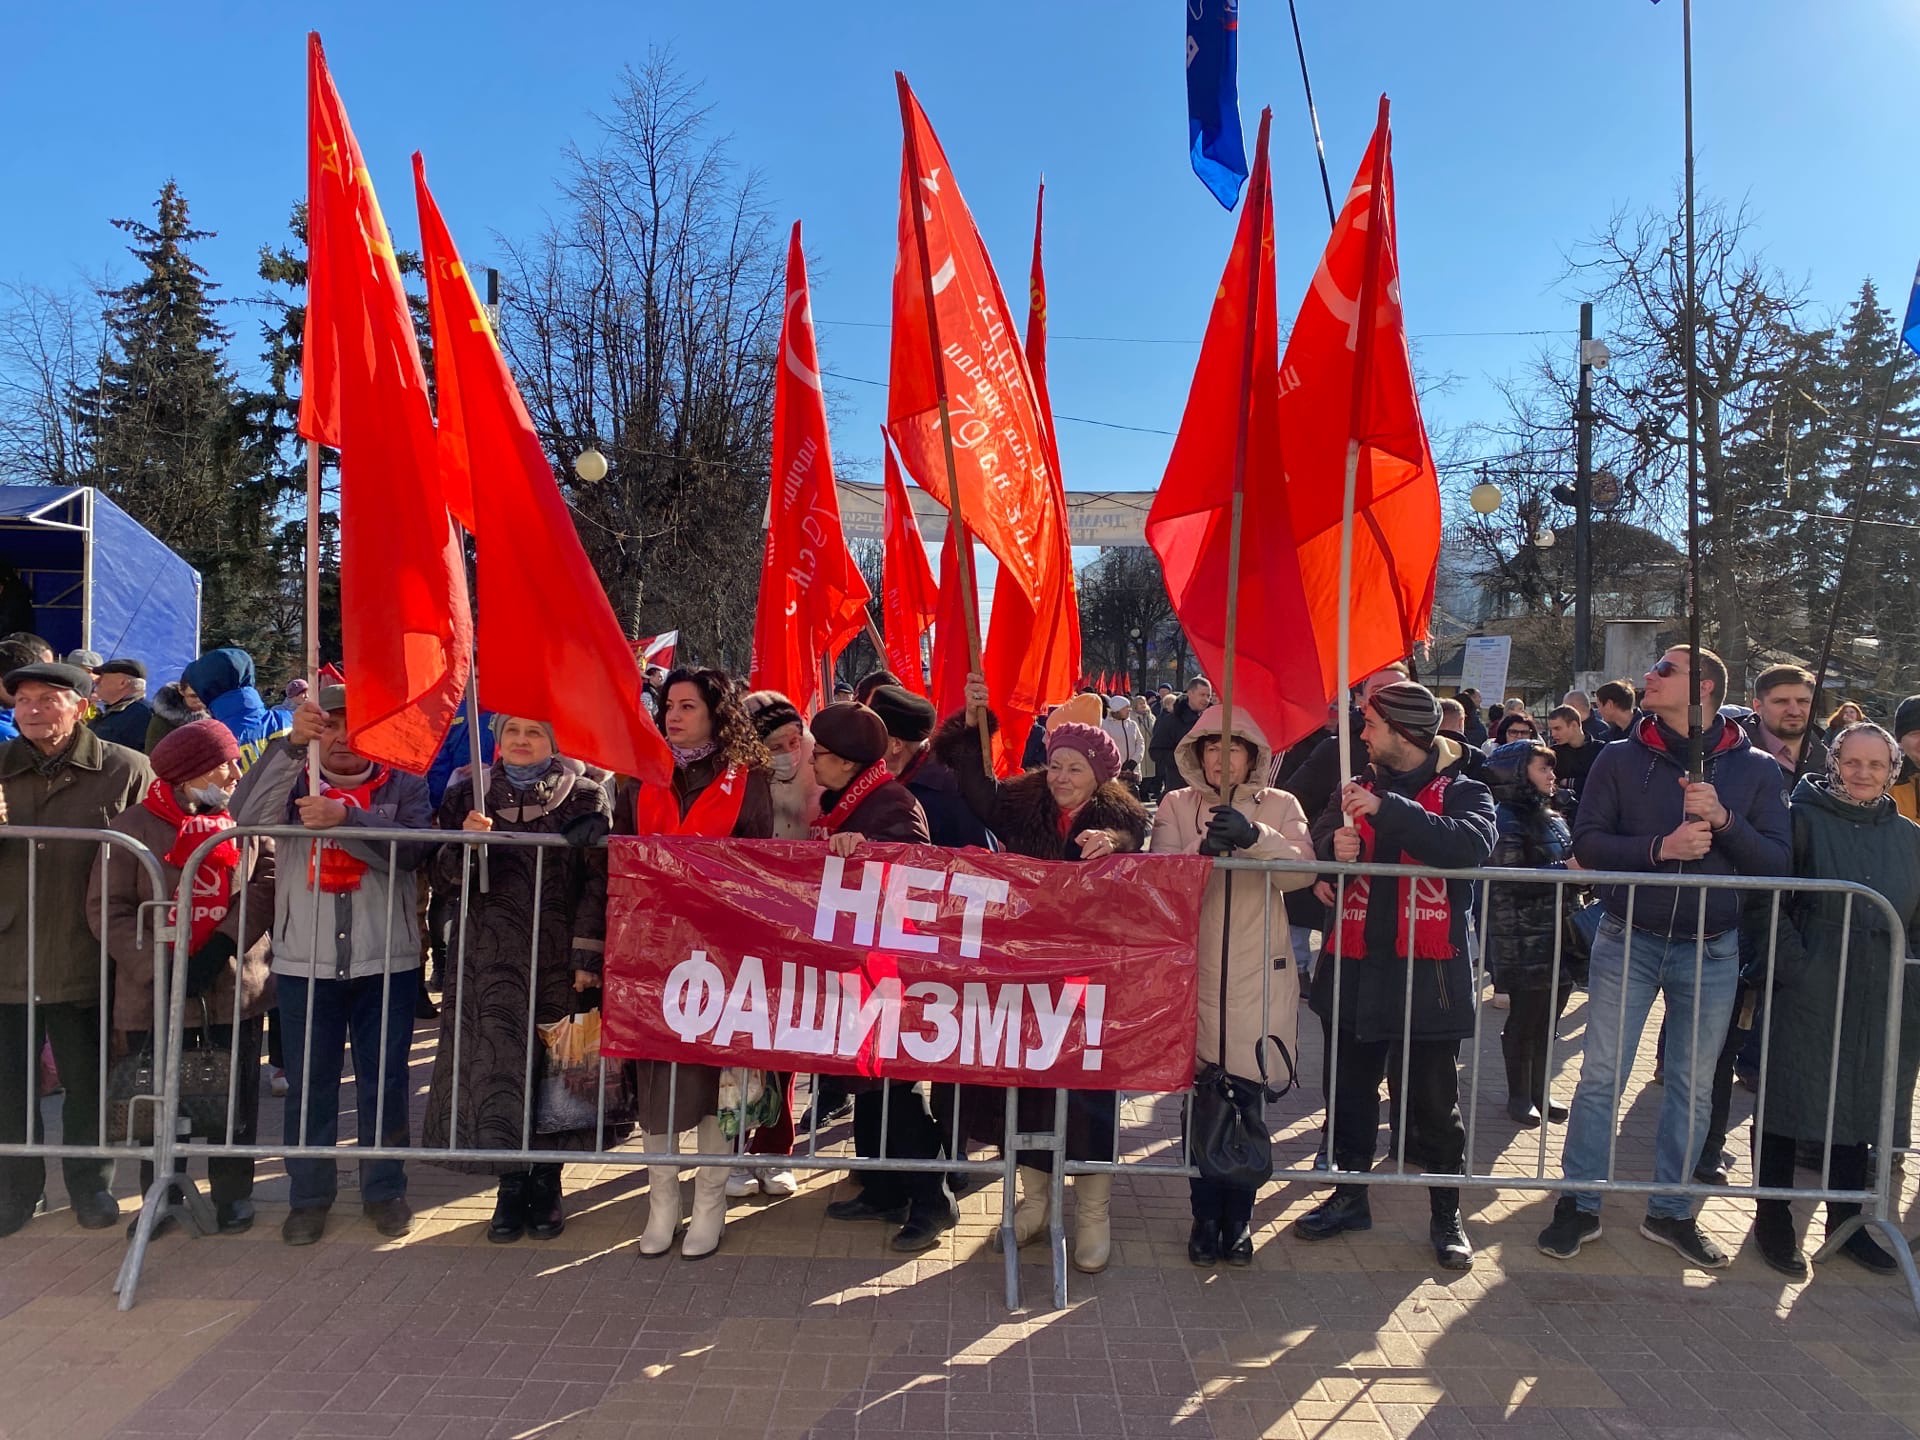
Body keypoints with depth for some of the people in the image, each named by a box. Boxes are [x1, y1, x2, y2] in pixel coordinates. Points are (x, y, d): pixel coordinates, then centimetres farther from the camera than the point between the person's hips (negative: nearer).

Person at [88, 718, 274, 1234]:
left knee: (235, 1100, 10)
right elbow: (107, 907, -6)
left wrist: (222, 945, -17)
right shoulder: (135, 824, -4)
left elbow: (265, 883, -5)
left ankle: (232, 1194, 26)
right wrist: (159, 969, -15)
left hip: (236, 987, 2)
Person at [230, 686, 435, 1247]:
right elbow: (247, 815, -14)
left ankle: (385, 1190, 23)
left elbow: (416, 847, -14)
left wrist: (343, 818, -26)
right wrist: (290, 742, -24)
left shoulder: (403, 785, 4)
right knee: (308, 1083, 9)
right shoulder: (295, 782, 8)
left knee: (385, 1081, 8)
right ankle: (309, 1195, 25)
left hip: (387, 962, -1)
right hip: (304, 962, 1)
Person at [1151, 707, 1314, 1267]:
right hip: (1195, 974, 0)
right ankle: (1206, 1215, 21)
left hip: (1260, 979, 0)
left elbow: (1303, 871, -10)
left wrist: (1254, 837, -26)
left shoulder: (1280, 806, 6)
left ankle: (1238, 1216, 22)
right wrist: (1203, 849, -27)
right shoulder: (1176, 806, 6)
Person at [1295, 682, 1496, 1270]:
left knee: (1433, 1100, 5)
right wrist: (1333, 848, -19)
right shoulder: (1356, 788, 11)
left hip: (1427, 973, -4)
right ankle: (1350, 1194, 31)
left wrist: (1387, 811, -27)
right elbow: (1316, 851, 4)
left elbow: (1470, 846, -22)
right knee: (1351, 1088, 14)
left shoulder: (1461, 793, -2)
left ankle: (1446, 1214, 22)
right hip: (1355, 965, 4)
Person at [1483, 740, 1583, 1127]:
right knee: (1526, 1019, 1)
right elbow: (1509, 881, -20)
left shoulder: (1549, 815, 14)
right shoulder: (1506, 819, -12)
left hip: (1557, 934, 8)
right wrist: (1565, 869, -19)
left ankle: (1541, 1092, 25)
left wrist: (1583, 866, 5)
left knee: (1548, 1020, 13)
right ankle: (1519, 1097, 14)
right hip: (1523, 939, -8)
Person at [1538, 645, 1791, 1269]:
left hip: (1711, 950, 1)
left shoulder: (1755, 768, 2)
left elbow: (1778, 861, -3)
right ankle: (1579, 1205, 13)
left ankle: (1669, 1211, 26)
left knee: (1692, 1087, 11)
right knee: (1601, 1076, 1)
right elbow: (1586, 841, -6)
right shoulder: (1621, 758, 1)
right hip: (1628, 941, -1)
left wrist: (1723, 820, -19)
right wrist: (1659, 847, -21)